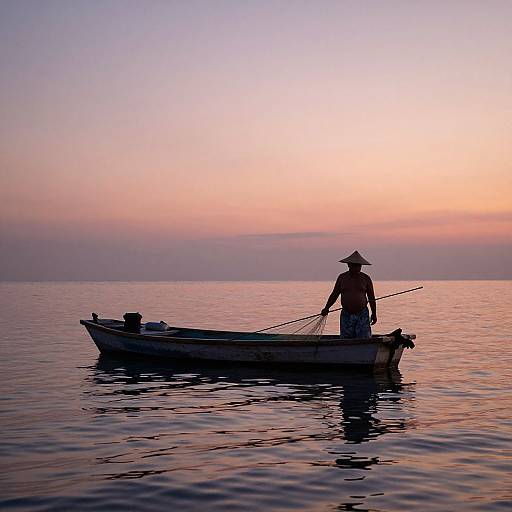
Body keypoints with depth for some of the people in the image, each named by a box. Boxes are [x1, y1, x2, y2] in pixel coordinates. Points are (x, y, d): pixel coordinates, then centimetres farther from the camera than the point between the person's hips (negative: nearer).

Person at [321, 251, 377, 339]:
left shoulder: (366, 278, 4)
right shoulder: (342, 278, 6)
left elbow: (371, 298, 9)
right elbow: (334, 295, 11)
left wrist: (374, 314, 8)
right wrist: (326, 308, 0)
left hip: (362, 315, -1)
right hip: (346, 315, 1)